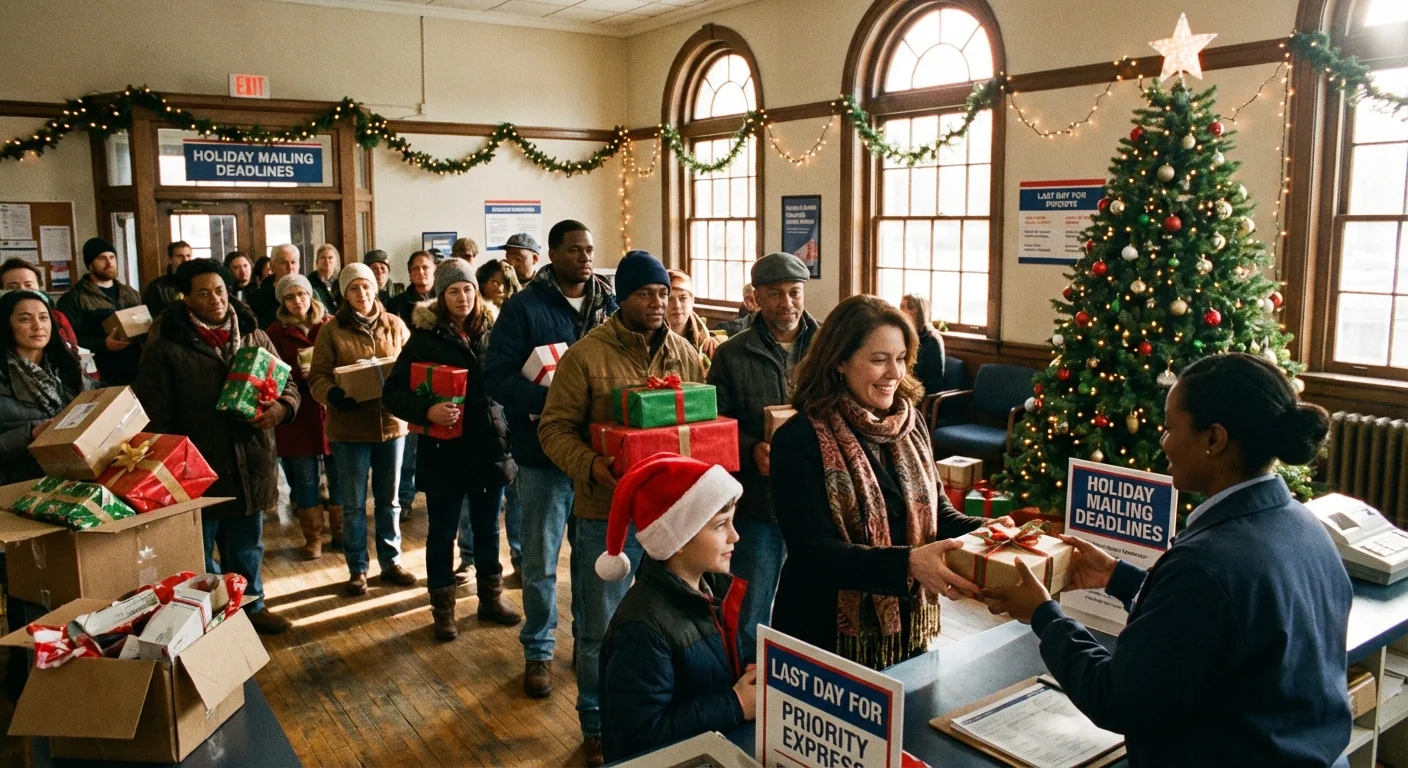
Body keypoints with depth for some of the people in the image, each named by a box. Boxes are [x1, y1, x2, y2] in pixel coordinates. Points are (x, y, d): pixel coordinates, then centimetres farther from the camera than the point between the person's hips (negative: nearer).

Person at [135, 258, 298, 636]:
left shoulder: (255, 337, 6)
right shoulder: (165, 346, -7)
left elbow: (288, 384, 11)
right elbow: (154, 415, -8)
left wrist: (281, 408, -12)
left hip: (249, 466, 4)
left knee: (247, 544, 19)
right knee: (199, 551, 10)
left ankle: (252, 605, 36)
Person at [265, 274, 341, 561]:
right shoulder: (276, 333, 1)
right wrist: (301, 377, -18)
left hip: (332, 410, 1)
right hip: (298, 416, -1)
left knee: (339, 475, 6)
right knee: (305, 479, 6)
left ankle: (341, 531, 22)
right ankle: (312, 537, 18)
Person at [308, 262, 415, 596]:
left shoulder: (395, 325, 4)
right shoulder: (332, 329, -4)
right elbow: (317, 376, -6)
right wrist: (333, 395, -27)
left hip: (391, 422, 2)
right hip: (349, 426, -2)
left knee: (389, 499, 13)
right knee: (354, 503, 7)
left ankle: (391, 562, 26)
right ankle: (357, 569, 20)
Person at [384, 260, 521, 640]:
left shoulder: (491, 331, 4)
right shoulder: (425, 336, -5)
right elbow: (394, 391, -9)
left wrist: (508, 434, 0)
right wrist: (426, 410, -27)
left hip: (490, 447, 3)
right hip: (445, 450, -3)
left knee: (488, 528, 15)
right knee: (443, 532, 8)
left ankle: (491, 598, 31)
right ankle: (443, 609, 21)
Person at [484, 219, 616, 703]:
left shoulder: (611, 305, 5)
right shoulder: (525, 307, -7)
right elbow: (497, 377, -12)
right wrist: (545, 400, -27)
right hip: (544, 453, -3)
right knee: (541, 561, 9)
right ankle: (538, 652, 25)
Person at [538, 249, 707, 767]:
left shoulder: (685, 354, 5)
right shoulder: (585, 355, -9)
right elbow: (555, 428, -8)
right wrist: (590, 466, -25)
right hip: (607, 512, -4)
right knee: (601, 629, 10)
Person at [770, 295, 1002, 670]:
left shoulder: (910, 423, 2)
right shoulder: (799, 440, -16)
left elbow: (937, 510, 8)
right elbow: (813, 551, -21)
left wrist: (984, 530, -13)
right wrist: (907, 563, -33)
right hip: (829, 637, -5)